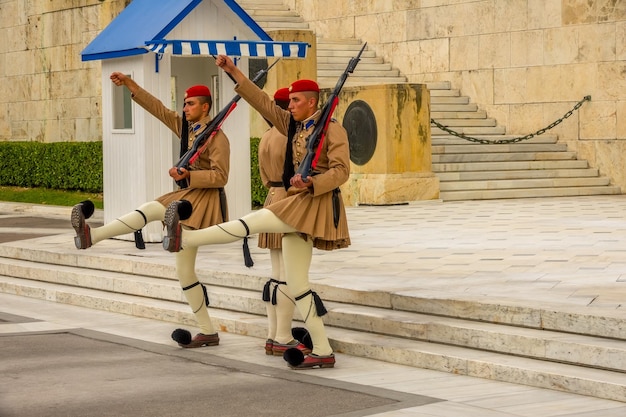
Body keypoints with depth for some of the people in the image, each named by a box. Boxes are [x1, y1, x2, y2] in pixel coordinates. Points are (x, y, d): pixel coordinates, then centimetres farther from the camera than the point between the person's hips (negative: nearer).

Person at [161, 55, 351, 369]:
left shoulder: (332, 128, -4)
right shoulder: (292, 125, 17)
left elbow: (341, 171, -12)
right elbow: (262, 102, 17)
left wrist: (311, 183, -26)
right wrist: (233, 71, 11)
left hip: (317, 202, -9)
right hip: (296, 206, 9)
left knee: (255, 221, -23)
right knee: (296, 284, 4)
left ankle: (186, 239, -23)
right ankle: (323, 352, 5)